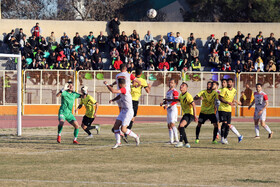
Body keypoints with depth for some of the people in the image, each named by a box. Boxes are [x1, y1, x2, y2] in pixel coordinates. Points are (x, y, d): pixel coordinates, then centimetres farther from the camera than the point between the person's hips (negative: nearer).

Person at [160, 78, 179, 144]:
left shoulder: (174, 91, -9)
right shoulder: (168, 91, 20)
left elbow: (175, 101, -18)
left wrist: (168, 105, -24)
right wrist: (163, 103, 9)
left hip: (173, 109, -10)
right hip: (168, 110, 10)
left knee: (172, 124, -18)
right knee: (169, 126, 9)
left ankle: (176, 140, -18)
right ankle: (171, 140, 12)